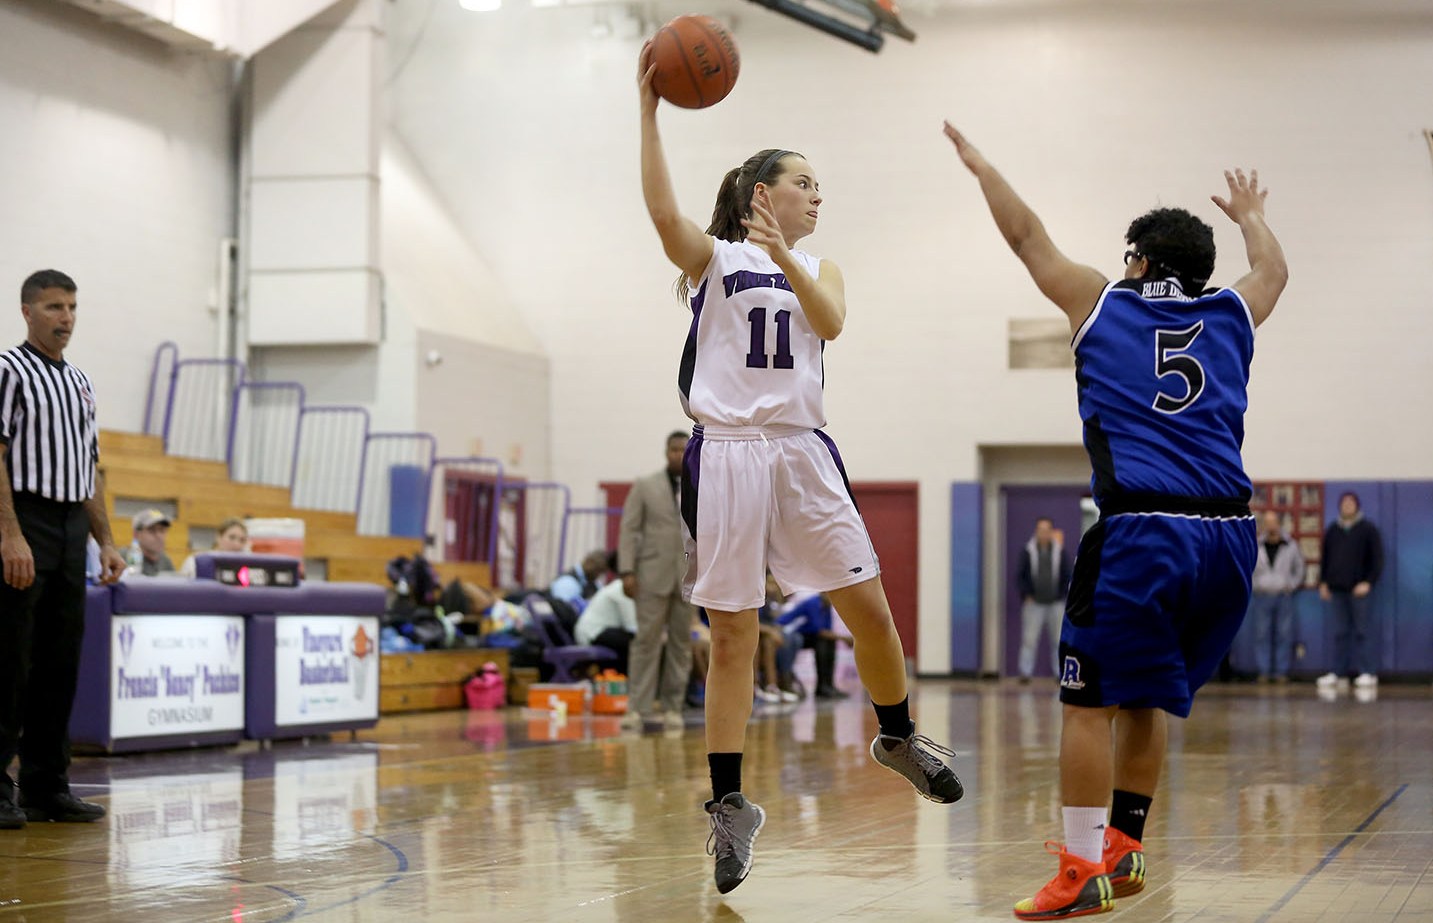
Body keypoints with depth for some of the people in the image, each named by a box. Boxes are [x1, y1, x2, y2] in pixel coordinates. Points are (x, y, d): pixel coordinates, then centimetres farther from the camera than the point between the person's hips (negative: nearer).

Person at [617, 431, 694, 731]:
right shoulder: (645, 486, 7)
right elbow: (629, 530, 2)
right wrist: (627, 571, -7)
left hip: (690, 578, 2)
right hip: (654, 574, -2)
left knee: (681, 642, 4)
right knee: (647, 639, -5)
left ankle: (672, 707, 10)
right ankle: (637, 707, -4)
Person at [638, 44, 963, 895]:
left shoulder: (819, 268, 17)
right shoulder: (714, 256, 4)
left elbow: (831, 323, -5)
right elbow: (663, 210, -18)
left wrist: (785, 259, -20)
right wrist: (649, 108, -26)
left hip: (801, 450, 4)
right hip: (725, 452, -4)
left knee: (870, 606, 2)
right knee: (733, 636, -2)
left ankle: (899, 738, 27)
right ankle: (730, 804, 6)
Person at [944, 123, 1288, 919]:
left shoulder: (1103, 305, 9)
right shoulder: (1232, 313, 17)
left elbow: (1027, 236, 21)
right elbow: (1273, 268, 41)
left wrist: (980, 166, 37)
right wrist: (1250, 215, 61)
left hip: (1141, 531, -5)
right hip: (1228, 533, 5)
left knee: (1090, 701, -2)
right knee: (1145, 697, 19)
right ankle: (1123, 847, 24)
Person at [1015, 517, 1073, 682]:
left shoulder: (1061, 552, 4)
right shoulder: (1028, 552, 1)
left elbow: (1067, 576, 9)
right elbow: (1020, 576, 3)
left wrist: (1062, 595, -1)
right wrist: (1027, 595, -6)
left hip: (1056, 604, 1)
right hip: (1034, 603, -1)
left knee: (1059, 640, 5)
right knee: (1029, 639, -5)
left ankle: (1061, 673, 11)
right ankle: (1025, 672, -1)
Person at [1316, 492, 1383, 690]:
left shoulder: (1368, 529, 1)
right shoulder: (1332, 530, 14)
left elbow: (1377, 558, -3)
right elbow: (1325, 558, 20)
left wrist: (1369, 582, -12)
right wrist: (1323, 582, 11)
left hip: (1358, 589, -4)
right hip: (1336, 589, 4)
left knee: (1363, 631, -4)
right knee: (1341, 633, 6)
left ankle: (1368, 673, -4)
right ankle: (1339, 672, 9)